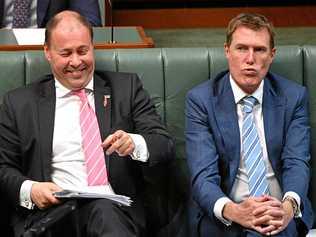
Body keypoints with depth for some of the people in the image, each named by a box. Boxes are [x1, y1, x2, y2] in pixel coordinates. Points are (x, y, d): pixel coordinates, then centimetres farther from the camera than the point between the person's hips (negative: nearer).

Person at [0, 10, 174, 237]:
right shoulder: (19, 103, 14)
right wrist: (29, 190, -10)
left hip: (113, 208, 0)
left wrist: (134, 143, -16)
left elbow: (165, 147, 7)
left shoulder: (127, 87, 14)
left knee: (104, 210, -36)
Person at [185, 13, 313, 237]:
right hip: (224, 217, -1)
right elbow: (203, 174, -11)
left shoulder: (294, 97, 5)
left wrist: (289, 206, -28)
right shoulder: (201, 99, -1)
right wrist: (233, 210, -32)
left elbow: (297, 162, -5)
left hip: (283, 213, 2)